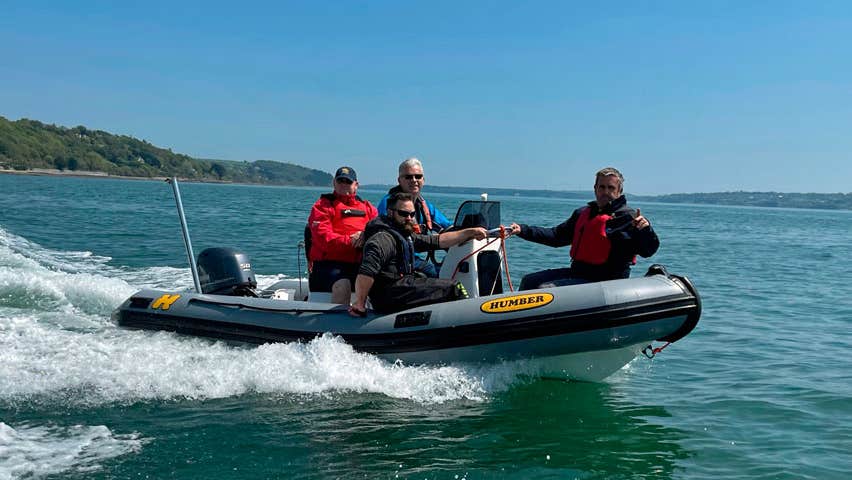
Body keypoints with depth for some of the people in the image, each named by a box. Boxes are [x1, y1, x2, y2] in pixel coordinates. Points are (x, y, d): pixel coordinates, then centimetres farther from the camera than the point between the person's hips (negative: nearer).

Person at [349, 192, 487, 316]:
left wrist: (470, 232, 17)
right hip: (391, 296, -11)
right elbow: (366, 271, -28)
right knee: (454, 288, -9)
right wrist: (359, 304, -32)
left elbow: (438, 241, 21)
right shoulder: (383, 237, -14)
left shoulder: (406, 235, 20)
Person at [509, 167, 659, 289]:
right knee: (529, 281, 8)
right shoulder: (582, 213, 15)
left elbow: (648, 250, -18)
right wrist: (523, 230, 15)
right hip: (576, 272, 9)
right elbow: (557, 235, 22)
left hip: (604, 281, -8)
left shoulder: (628, 217, -9)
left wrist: (645, 229, -40)